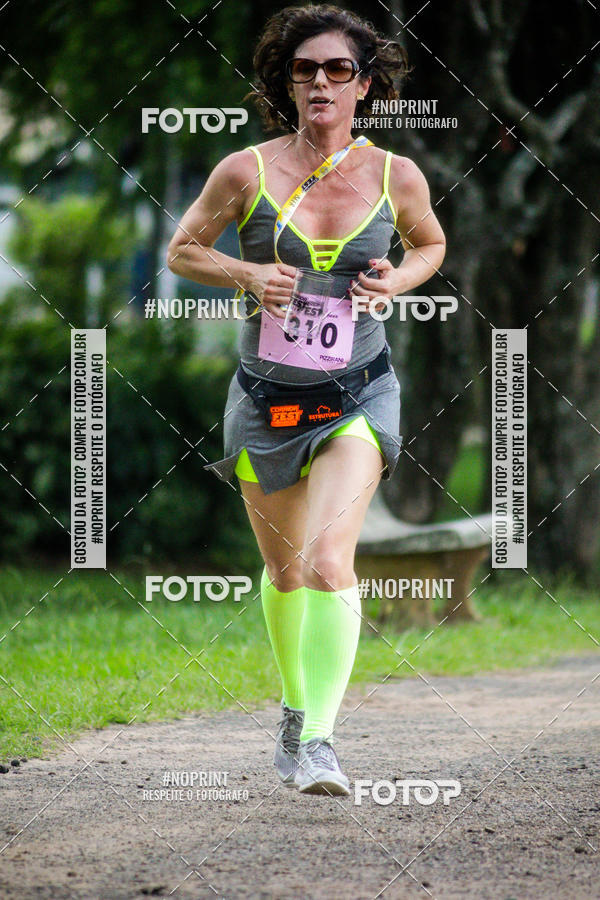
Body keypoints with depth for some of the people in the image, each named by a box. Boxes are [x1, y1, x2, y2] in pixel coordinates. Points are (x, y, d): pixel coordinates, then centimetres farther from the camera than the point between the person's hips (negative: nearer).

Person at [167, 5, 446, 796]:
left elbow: (431, 243, 16)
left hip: (357, 396, -2)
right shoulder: (247, 173, -6)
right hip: (268, 396, 2)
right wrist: (246, 274, -13)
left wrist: (402, 278, -6)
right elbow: (182, 249, 6)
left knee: (330, 560, -22)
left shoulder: (396, 177, -3)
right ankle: (293, 709, 41)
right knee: (284, 571, 16)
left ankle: (319, 740, -20)